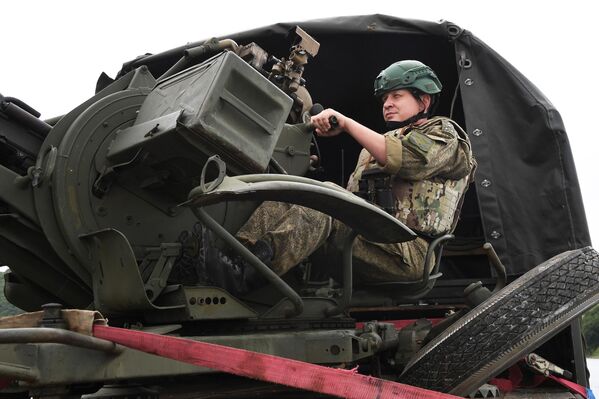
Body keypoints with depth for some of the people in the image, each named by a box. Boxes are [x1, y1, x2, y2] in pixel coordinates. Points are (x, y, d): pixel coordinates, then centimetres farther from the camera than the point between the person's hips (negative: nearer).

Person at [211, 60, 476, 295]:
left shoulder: (445, 135, 12)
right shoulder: (382, 141, 33)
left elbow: (402, 159, -13)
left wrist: (345, 123, -15)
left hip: (408, 251, -7)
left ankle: (247, 277, -43)